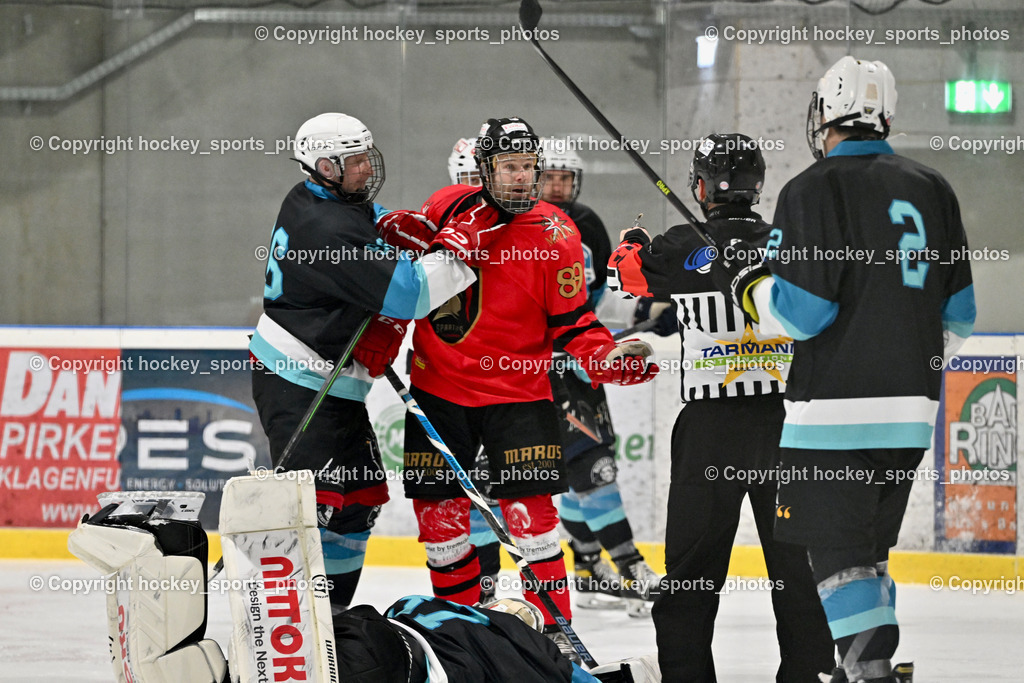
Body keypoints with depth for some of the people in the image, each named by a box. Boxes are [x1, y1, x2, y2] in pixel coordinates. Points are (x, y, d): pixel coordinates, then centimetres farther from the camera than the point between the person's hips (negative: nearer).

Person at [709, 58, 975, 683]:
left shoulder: (814, 191, -9)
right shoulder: (933, 191, 10)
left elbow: (800, 311, -14)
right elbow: (958, 314, 13)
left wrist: (745, 283, 4)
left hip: (836, 407, -6)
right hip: (911, 408, 6)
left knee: (839, 551, -5)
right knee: (869, 546, 18)